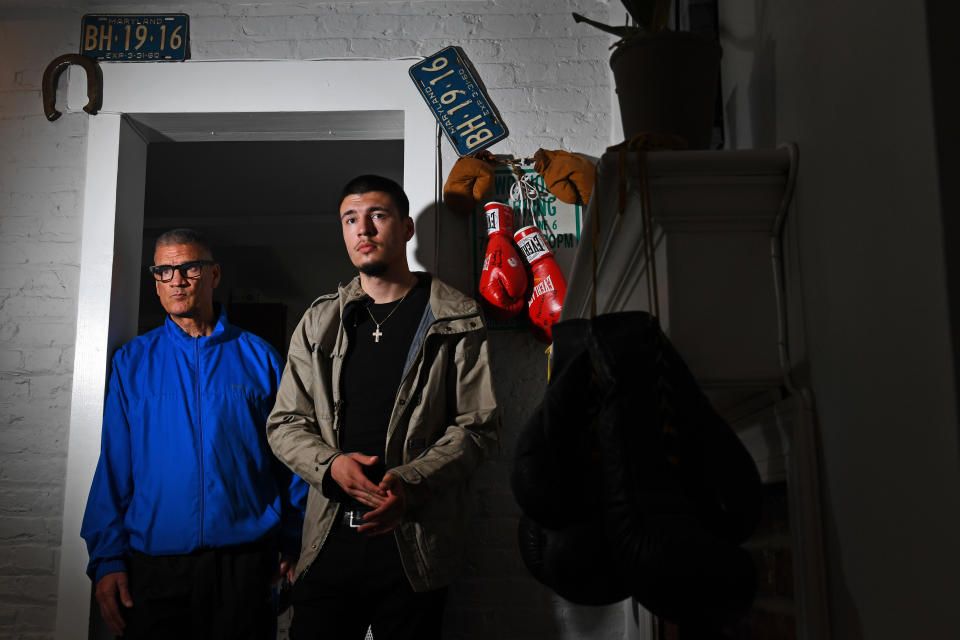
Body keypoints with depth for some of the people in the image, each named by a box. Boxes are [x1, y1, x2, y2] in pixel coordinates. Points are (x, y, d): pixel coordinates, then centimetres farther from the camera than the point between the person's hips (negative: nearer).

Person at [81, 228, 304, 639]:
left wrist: (292, 545, 0)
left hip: (245, 562, 0)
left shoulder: (259, 358, 5)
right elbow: (113, 467, 5)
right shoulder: (132, 361, 8)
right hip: (153, 565, 1)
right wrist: (106, 559, -2)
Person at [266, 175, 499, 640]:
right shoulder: (320, 321, 12)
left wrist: (409, 483, -18)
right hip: (329, 543, 3)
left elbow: (477, 426, -3)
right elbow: (285, 424, 11)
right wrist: (331, 465, -10)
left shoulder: (457, 320, 1)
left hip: (415, 545, -2)